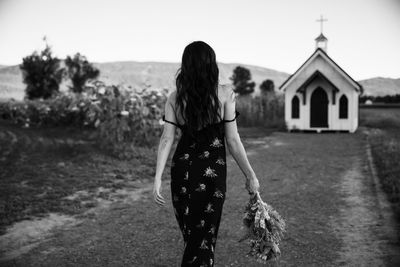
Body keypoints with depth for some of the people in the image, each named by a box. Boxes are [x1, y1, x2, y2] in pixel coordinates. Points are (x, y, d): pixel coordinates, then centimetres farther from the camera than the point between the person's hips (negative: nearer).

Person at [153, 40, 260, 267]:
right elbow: (233, 140, -8)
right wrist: (250, 176, 1)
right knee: (204, 237, 8)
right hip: (213, 172, -3)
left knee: (191, 235, 19)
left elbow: (167, 139, -8)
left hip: (182, 170, 3)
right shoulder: (225, 93, -7)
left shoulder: (175, 98, 0)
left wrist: (158, 178, -8)